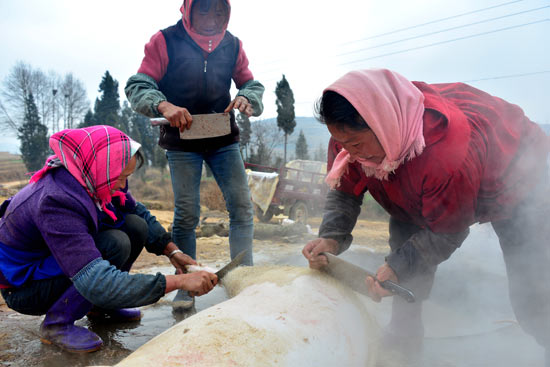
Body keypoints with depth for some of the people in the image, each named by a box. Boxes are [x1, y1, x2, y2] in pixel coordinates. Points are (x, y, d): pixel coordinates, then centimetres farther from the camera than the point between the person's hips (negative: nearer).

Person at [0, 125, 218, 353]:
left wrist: (173, 251, -8)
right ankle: (56, 323, -11)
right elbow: (98, 284, -43)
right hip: (23, 286, -8)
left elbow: (138, 211, 4)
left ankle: (98, 308, 5)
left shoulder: (91, 178, -12)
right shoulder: (57, 202, -37)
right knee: (116, 244, -29)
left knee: (136, 225, -10)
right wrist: (179, 282, -43)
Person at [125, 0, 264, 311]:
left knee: (242, 206, -3)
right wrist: (163, 105, -31)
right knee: (186, 213, -4)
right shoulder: (165, 41, -6)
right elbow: (137, 87, -10)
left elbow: (252, 84, 8)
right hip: (182, 141, -3)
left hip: (224, 138, 3)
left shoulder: (232, 45, 4)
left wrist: (247, 99, -17)